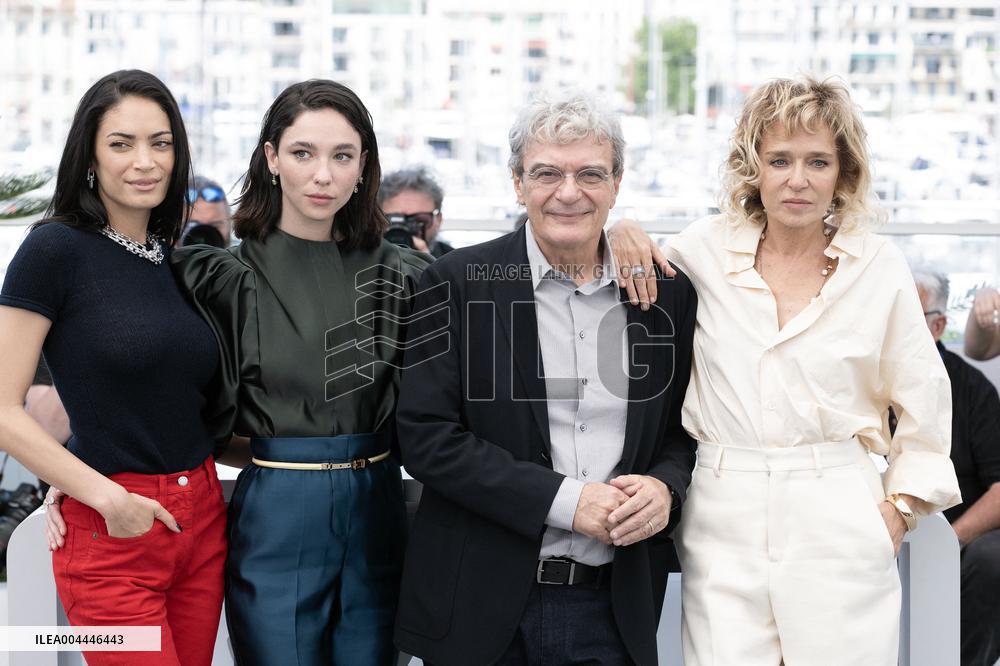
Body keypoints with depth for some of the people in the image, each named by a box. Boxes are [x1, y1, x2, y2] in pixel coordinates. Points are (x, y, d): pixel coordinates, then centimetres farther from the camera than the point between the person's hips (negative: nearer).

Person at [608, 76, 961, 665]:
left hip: (839, 524, 0)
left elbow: (925, 401, 11)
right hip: (725, 522, 1)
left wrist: (900, 508, 6)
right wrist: (622, 234, -2)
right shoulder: (706, 248, 3)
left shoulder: (879, 265, 2)